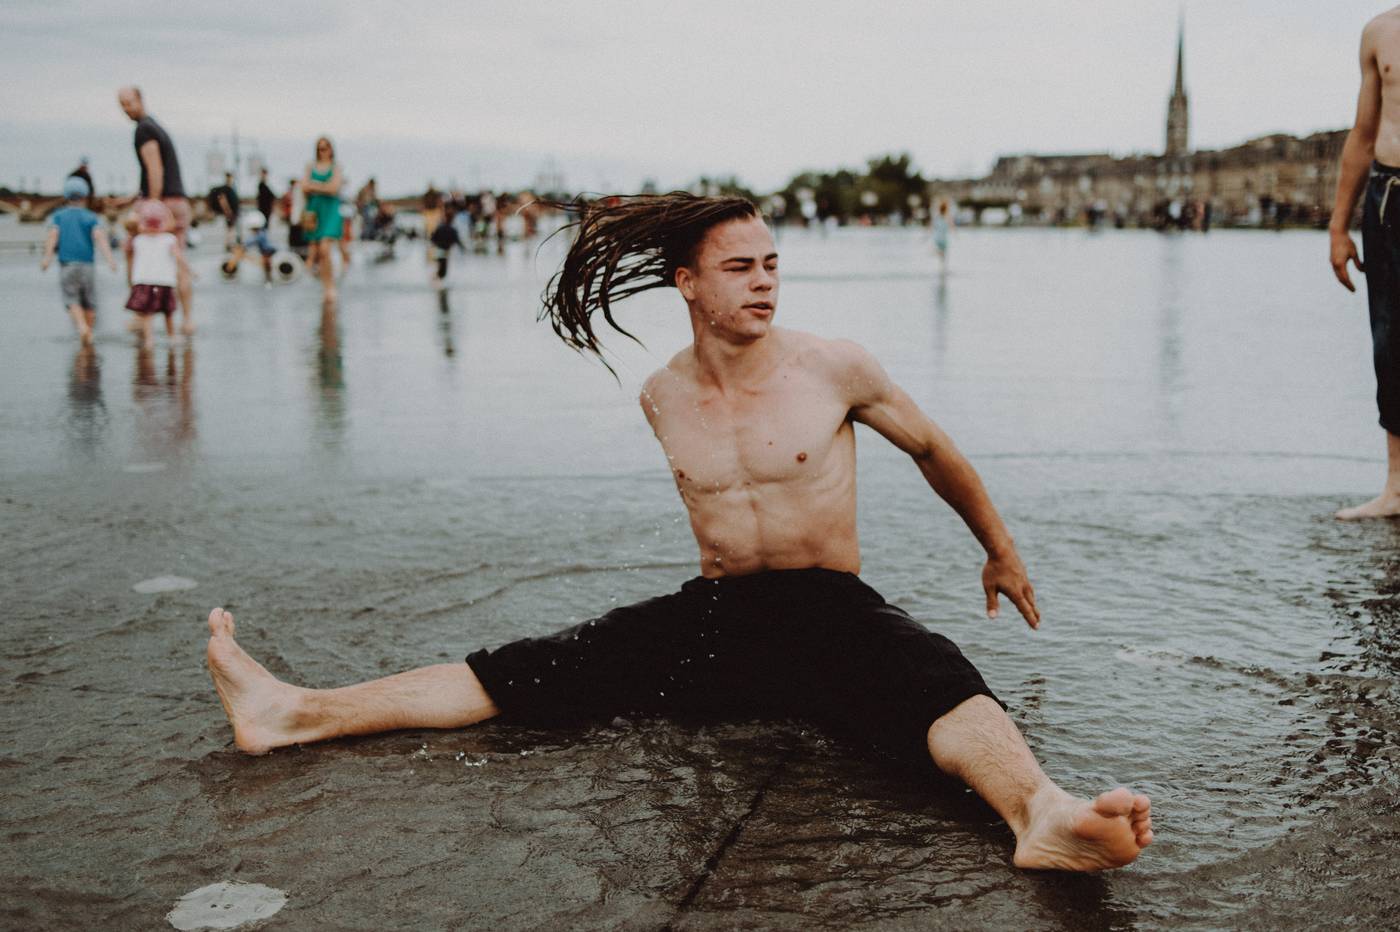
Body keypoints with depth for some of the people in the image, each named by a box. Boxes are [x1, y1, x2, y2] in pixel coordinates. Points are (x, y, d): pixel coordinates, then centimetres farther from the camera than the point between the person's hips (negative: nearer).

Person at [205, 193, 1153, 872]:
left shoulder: (834, 368, -5)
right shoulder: (663, 397, 4)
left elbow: (932, 448, 9)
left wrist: (1001, 550, 19)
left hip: (834, 611, -3)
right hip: (712, 614, 3)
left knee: (941, 682, -37)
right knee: (527, 672, -7)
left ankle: (1042, 813, -66)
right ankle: (298, 714, -11)